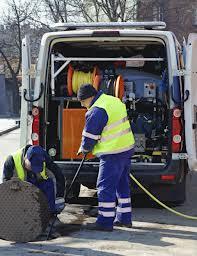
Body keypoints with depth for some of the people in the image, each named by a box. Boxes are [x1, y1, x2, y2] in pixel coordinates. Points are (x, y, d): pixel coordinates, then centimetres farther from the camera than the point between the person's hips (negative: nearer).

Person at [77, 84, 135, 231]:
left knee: (105, 187, -3)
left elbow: (90, 135, -11)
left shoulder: (97, 111, -18)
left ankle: (105, 222, -1)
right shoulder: (114, 100, 12)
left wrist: (84, 149, 9)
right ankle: (124, 218, 25)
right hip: (127, 148, 10)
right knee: (122, 184, 17)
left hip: (112, 154, -10)